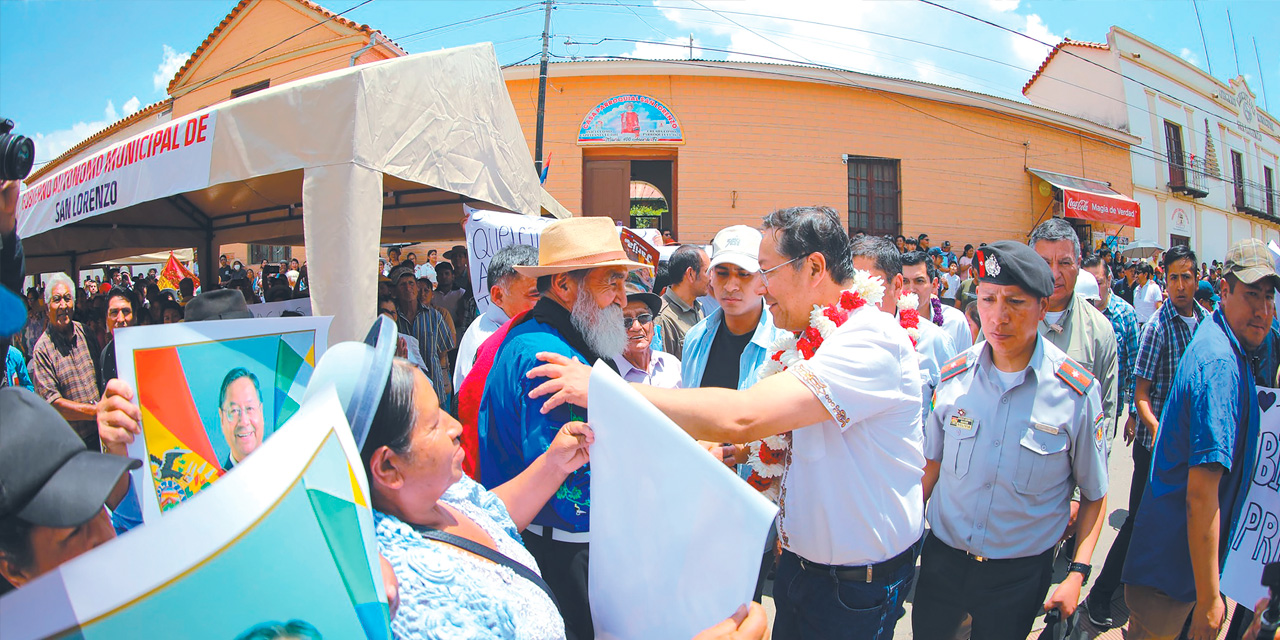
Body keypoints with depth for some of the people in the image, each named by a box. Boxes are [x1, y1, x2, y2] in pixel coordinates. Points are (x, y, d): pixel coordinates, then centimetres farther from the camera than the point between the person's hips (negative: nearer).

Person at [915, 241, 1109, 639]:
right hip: (942, 558, 2)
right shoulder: (953, 377, -6)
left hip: (1021, 572, -2)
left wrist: (1077, 575, -9)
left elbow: (1095, 495, -2)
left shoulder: (1077, 392, -12)